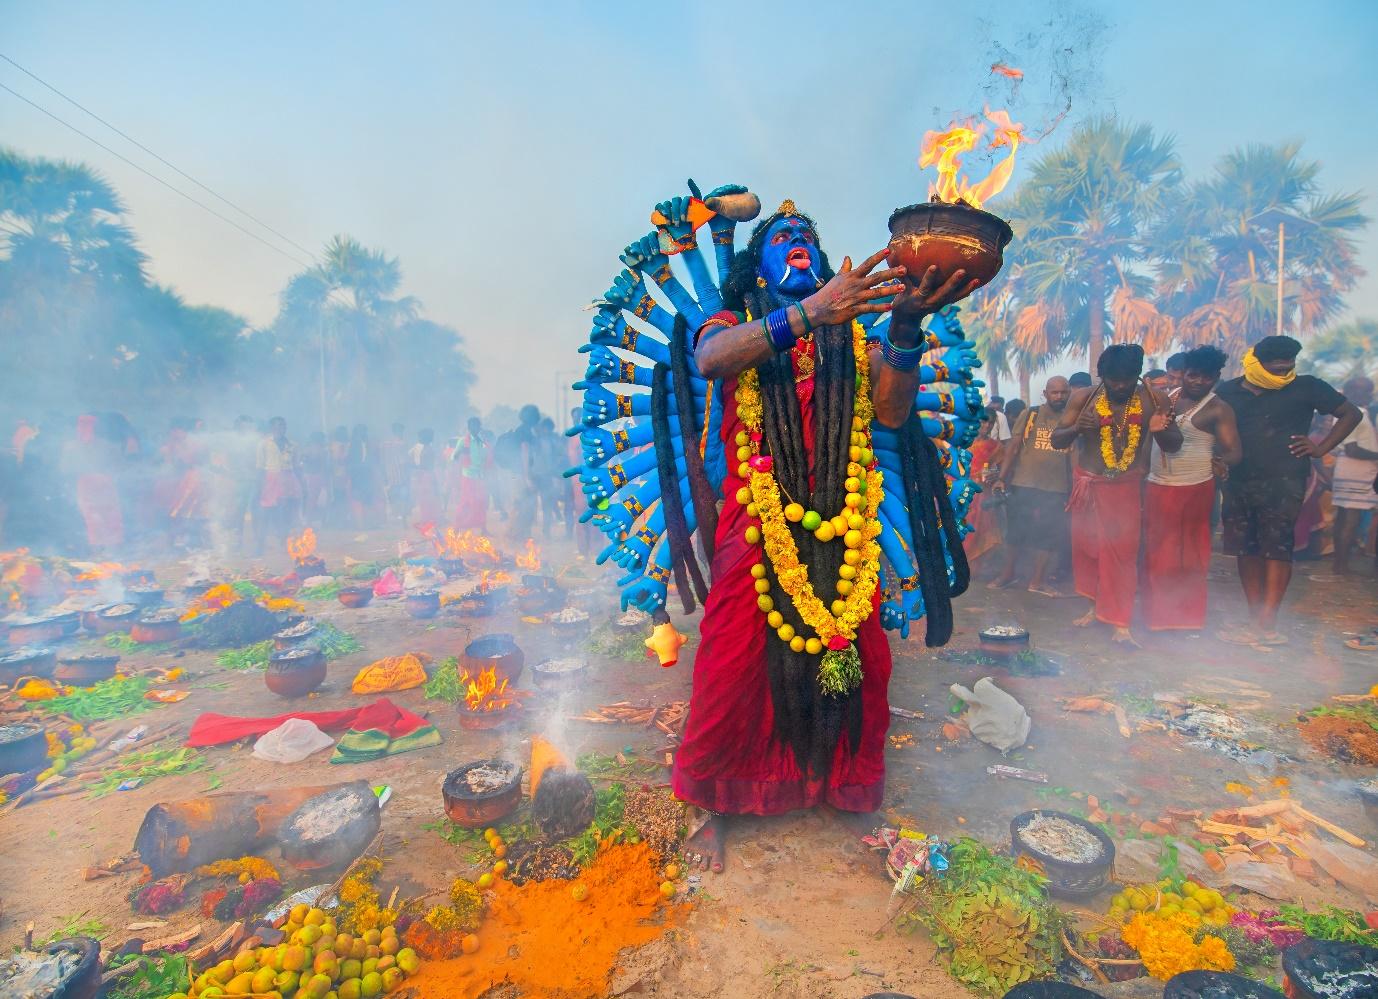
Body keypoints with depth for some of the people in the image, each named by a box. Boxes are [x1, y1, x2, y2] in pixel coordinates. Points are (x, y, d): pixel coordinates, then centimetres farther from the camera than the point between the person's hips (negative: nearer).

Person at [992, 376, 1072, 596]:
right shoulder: (1029, 415, 0)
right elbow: (1013, 447, -1)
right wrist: (1002, 478, -9)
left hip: (1057, 488, 2)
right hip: (1024, 484, -2)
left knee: (1053, 534, 5)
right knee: (1017, 529, 6)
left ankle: (1037, 580, 18)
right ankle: (1008, 573, 22)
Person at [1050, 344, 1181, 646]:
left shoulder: (1154, 400, -5)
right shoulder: (1083, 398, -8)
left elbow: (1174, 445, 4)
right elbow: (1056, 441, -7)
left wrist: (1161, 430, -19)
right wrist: (1076, 428, -28)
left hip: (1127, 488, -1)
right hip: (1088, 485, 1)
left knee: (1122, 554, -5)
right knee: (1087, 548, 8)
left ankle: (1121, 624, 0)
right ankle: (1096, 606, 27)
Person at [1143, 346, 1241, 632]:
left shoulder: (1218, 409, -8)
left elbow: (1235, 450, -14)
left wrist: (1224, 462, -34)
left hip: (1193, 490, -5)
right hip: (1157, 487, 5)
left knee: (1188, 556, 3)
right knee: (1157, 552, 11)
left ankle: (1187, 618, 13)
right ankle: (1159, 614, 23)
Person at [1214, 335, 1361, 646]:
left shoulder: (1305, 387, 3)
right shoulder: (1227, 391, 8)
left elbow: (1351, 413, 11)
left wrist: (1321, 448, 1)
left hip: (1283, 482, -3)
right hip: (1239, 483, 4)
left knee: (1276, 549, -7)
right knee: (1246, 550, 4)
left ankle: (1265, 625, -7)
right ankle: (1256, 619, 11)